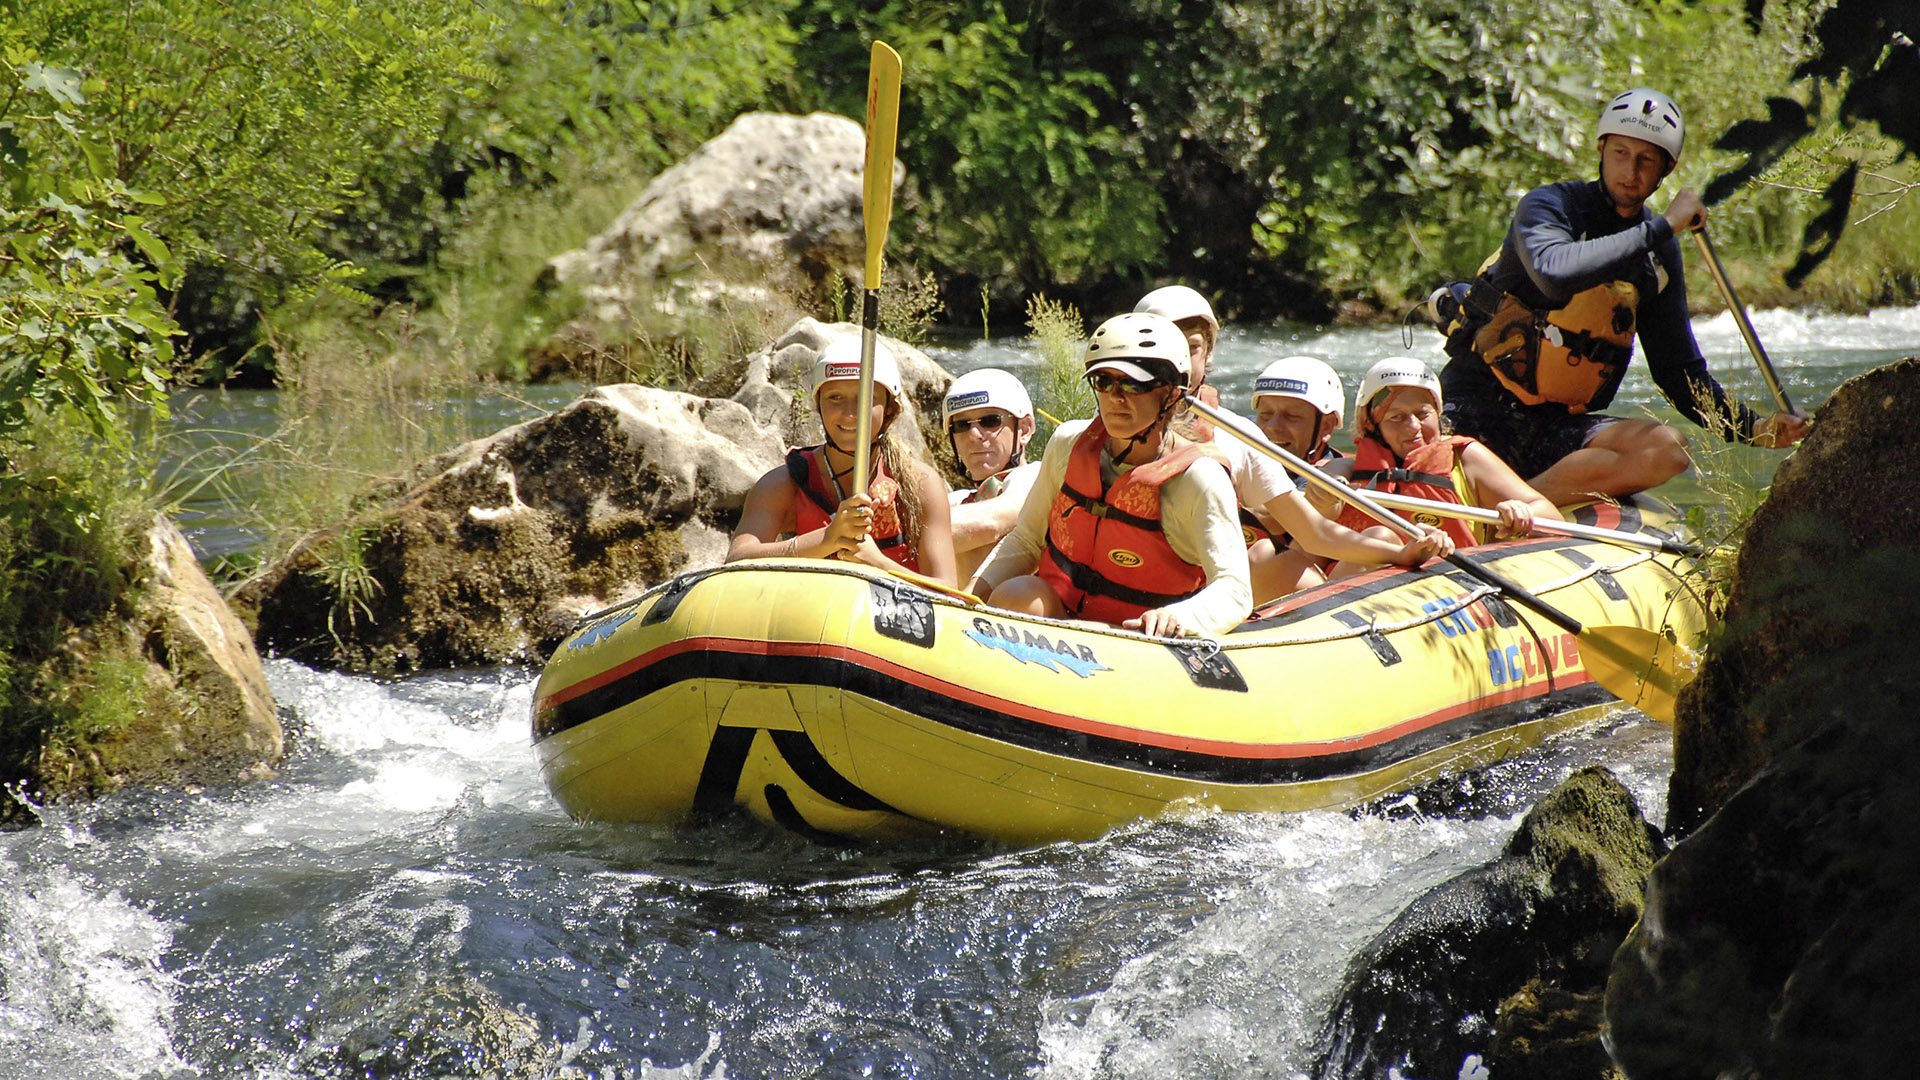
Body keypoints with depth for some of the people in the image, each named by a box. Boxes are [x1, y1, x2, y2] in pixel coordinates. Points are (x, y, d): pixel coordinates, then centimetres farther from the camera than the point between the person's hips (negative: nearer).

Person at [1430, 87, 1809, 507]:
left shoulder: (1661, 253, 11)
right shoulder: (1550, 205, -7)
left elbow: (1678, 368, 16)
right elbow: (1555, 274, -31)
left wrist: (1754, 429, 1)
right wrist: (1660, 228, -21)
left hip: (1559, 425, 5)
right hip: (1476, 405, -5)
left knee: (1667, 449, -26)